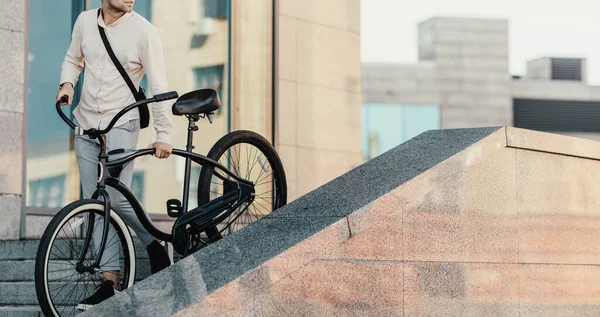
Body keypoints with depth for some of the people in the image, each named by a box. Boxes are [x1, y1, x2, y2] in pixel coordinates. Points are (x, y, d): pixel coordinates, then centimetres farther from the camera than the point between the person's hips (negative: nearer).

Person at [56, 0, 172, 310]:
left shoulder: (143, 31, -9)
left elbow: (158, 86, -9)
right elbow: (72, 59, 21)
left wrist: (163, 135, -12)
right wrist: (67, 83, -1)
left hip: (121, 124, -5)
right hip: (86, 124, 5)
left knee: (117, 198, -17)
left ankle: (155, 246, 10)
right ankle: (110, 279, 4)